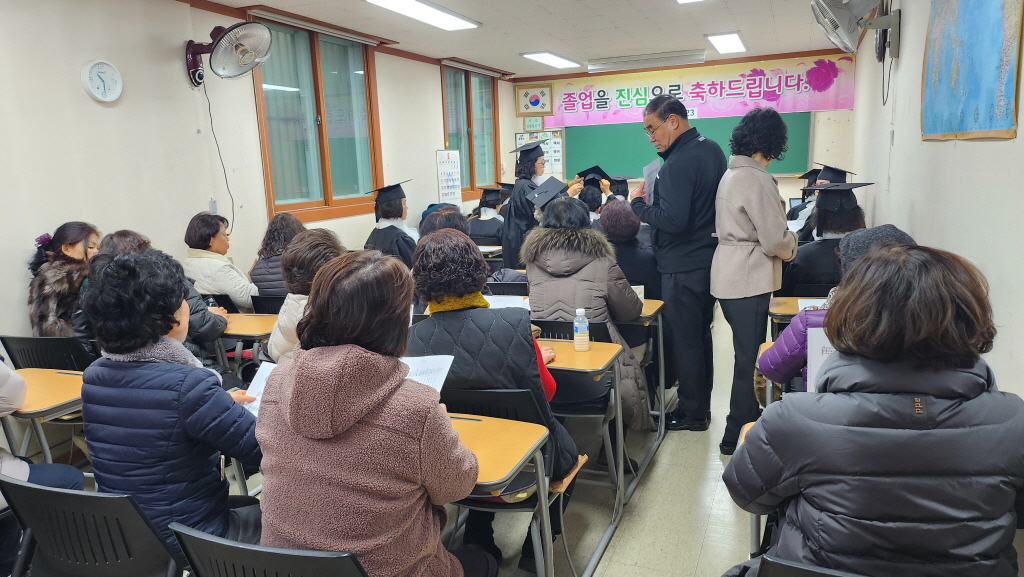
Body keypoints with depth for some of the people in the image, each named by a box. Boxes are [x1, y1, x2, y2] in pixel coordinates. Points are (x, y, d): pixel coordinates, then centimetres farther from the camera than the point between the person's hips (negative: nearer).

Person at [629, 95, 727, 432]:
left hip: (683, 267, -10)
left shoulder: (679, 163, -22)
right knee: (700, 334, 19)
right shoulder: (711, 149, 9)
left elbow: (673, 221, -28)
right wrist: (656, 196, 9)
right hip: (708, 258, 10)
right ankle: (701, 403, 32)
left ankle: (692, 413, 16)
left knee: (683, 340, 3)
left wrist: (638, 204, -14)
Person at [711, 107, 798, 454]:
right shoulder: (756, 179, -18)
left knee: (748, 354, 20)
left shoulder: (732, 174, 12)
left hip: (730, 278, 9)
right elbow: (774, 241, -17)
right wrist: (792, 243, 3)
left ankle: (749, 419, 34)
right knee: (750, 359, 0)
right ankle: (738, 437, 10)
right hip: (748, 282, -9)